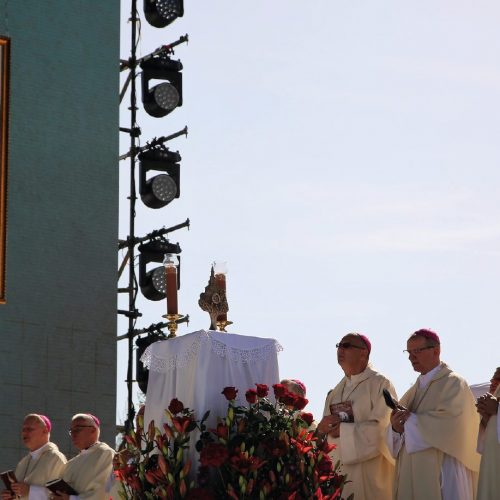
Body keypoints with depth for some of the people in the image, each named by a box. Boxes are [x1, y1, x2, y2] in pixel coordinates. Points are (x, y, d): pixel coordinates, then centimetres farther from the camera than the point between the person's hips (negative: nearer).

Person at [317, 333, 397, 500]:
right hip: (338, 468, 6)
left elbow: (382, 427, -16)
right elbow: (326, 426, 15)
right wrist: (321, 428, -8)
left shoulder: (379, 384, -5)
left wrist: (343, 430, -12)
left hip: (369, 471, -6)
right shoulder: (336, 391, 16)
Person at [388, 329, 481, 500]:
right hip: (411, 474, 7)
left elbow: (448, 424, -21)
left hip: (441, 472, -7)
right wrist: (396, 427, -10)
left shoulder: (453, 384, -5)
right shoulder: (415, 390, 17)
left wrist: (410, 419, -11)